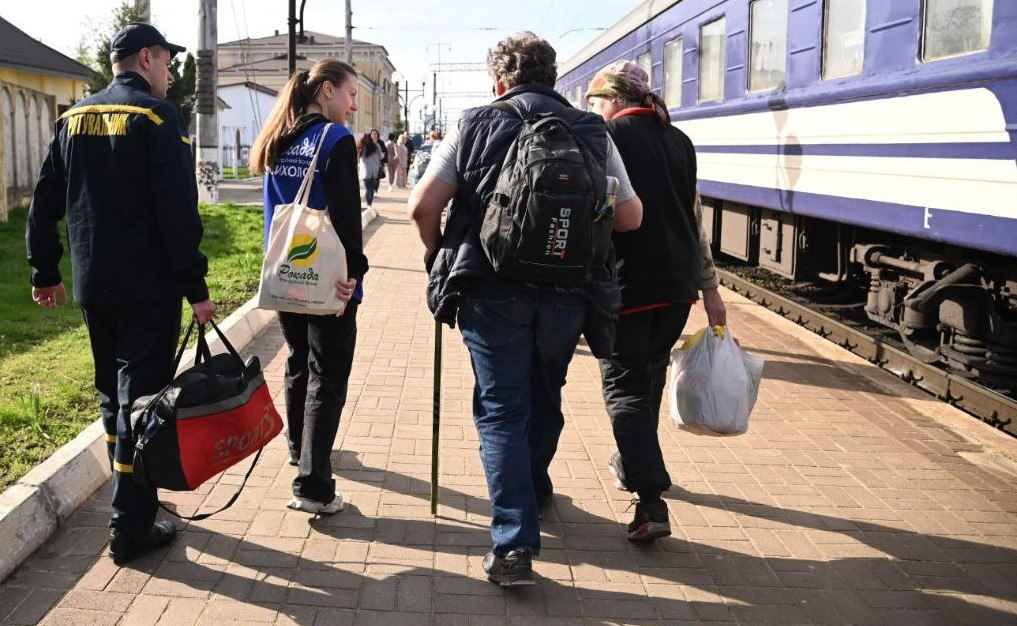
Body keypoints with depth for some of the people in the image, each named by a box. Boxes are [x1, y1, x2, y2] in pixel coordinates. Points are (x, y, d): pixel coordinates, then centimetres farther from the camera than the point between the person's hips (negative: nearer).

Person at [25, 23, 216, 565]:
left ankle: (130, 497, 31)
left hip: (93, 286, 7)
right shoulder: (157, 116, -10)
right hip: (148, 289, -7)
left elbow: (44, 203, 12)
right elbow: (178, 210, -18)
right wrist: (195, 287, -15)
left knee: (112, 396, 19)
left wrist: (44, 272, 20)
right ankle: (131, 527, 0)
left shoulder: (73, 118, 11)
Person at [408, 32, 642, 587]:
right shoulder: (594, 134, 5)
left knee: (501, 410, 5)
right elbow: (630, 217, 4)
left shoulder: (474, 125, 0)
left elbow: (423, 207, -5)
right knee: (544, 398, 23)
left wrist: (438, 257, 13)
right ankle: (534, 492, 45)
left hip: (491, 291, -2)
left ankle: (514, 543, -6)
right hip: (568, 295, 3)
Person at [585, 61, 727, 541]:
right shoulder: (679, 141, 14)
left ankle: (652, 502, -11)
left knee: (625, 387, -2)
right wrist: (709, 289, 19)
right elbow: (695, 221, 16)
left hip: (625, 283, -6)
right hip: (678, 283, 6)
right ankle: (632, 464, 39)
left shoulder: (605, 137, -4)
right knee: (649, 377, 22)